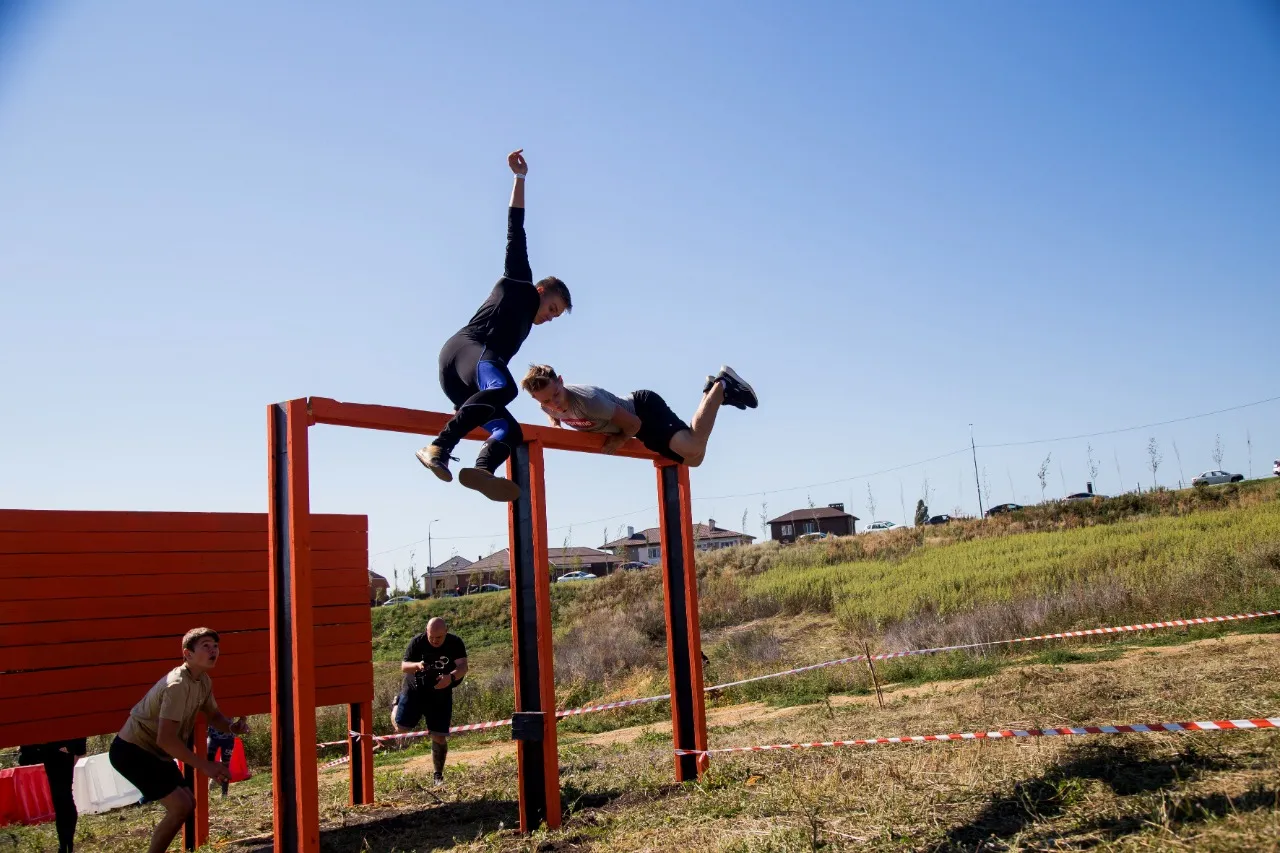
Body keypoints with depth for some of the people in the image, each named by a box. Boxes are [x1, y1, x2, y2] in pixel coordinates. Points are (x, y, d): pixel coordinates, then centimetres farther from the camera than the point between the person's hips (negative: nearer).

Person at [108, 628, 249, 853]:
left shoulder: (203, 681, 1)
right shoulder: (178, 685, -28)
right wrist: (205, 766, -33)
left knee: (187, 803, 13)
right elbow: (165, 739, -35)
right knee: (180, 806, -15)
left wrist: (232, 727, -10)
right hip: (132, 750, -10)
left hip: (153, 750, 10)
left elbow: (213, 715, 14)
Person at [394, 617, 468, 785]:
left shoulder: (455, 643, -13)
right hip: (414, 690, 0)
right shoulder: (417, 642, -13)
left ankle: (438, 775, 17)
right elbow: (403, 666, -11)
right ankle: (398, 703, 32)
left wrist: (451, 677, -45)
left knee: (439, 737, -3)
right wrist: (417, 665, -34)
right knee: (401, 728, 0)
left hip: (440, 695, 0)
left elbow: (463, 667, -24)